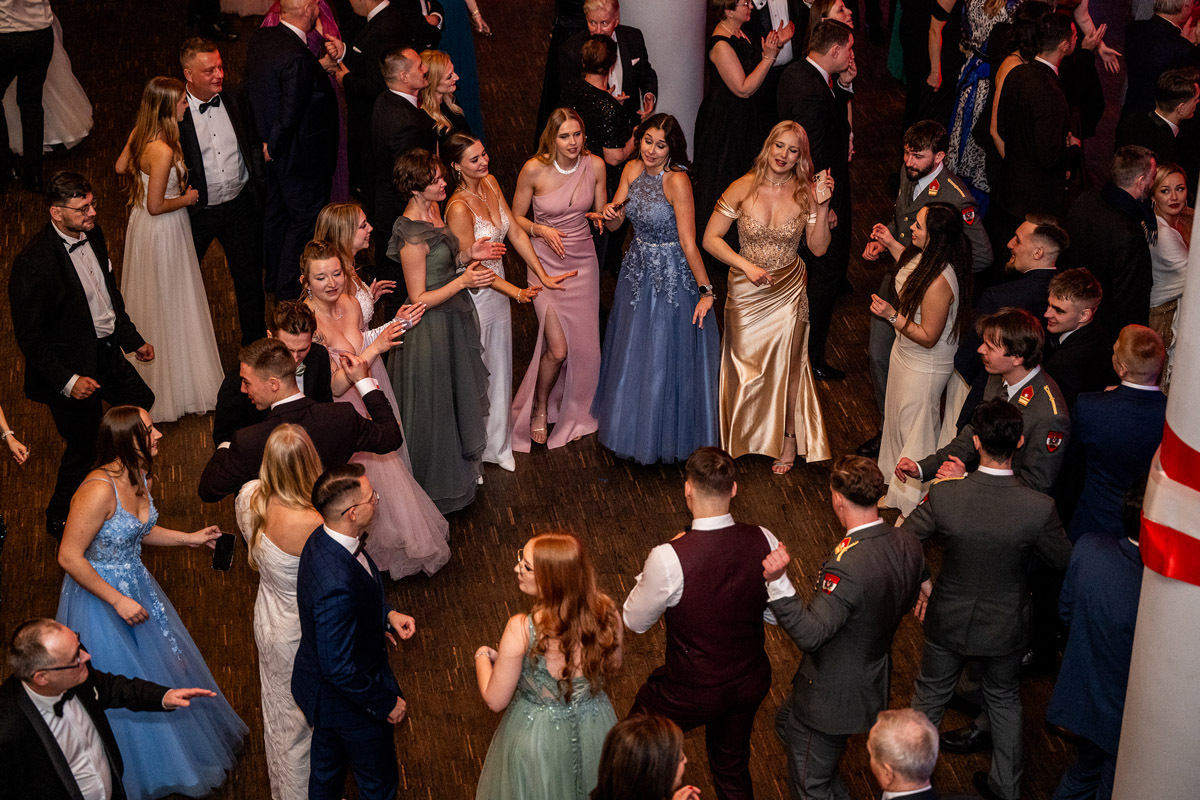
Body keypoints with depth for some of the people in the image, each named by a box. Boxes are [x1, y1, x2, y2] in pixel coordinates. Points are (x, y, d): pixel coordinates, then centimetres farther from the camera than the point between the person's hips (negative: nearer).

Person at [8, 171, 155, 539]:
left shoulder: (91, 234, -4)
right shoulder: (33, 264, -29)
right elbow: (29, 338, -22)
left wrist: (132, 339, 17)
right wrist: (68, 381, -24)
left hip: (106, 353, 8)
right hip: (72, 370, -8)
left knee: (141, 402, 25)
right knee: (83, 448, 8)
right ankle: (59, 520, 35)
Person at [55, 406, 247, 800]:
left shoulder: (139, 476, -4)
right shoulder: (98, 490, -31)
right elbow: (69, 557, -27)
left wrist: (191, 538, 8)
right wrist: (118, 601, -23)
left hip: (135, 586, 8)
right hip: (100, 597, -8)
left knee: (163, 662, 22)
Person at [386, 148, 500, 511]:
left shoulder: (433, 211, -1)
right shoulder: (412, 238, -29)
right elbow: (419, 299, -24)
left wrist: (468, 255, -3)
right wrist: (463, 281, -28)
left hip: (454, 318, 9)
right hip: (431, 328, -9)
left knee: (457, 396, 25)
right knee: (435, 404, 10)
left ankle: (460, 463, 47)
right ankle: (437, 484, 30)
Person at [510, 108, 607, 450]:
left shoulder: (595, 165, -7)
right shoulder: (534, 169, -15)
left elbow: (600, 213, 6)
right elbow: (516, 218, -3)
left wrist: (604, 216, -17)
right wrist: (542, 230, -21)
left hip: (583, 261, 3)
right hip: (547, 263, -3)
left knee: (583, 343, 6)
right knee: (558, 348, -9)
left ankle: (572, 413, 33)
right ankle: (540, 407, 21)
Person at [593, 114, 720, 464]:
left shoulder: (677, 180, -24)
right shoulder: (632, 169, -3)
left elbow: (688, 241, -25)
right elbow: (614, 224, 2)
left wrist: (706, 290, -24)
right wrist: (610, 213, -21)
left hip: (671, 274, -7)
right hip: (637, 268, 7)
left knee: (666, 356, 5)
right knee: (633, 352, 20)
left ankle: (669, 436, 25)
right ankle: (635, 426, 42)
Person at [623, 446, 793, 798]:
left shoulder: (669, 559, -32)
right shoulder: (763, 541, -19)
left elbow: (635, 621, -13)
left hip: (692, 693, -4)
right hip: (750, 683, 4)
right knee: (733, 767, 30)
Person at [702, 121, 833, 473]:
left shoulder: (805, 193, -7)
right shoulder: (743, 188, -11)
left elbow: (818, 247, -7)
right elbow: (710, 238, -7)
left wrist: (822, 206, -20)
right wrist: (746, 265, -17)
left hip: (788, 291, 1)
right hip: (746, 292, 0)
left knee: (785, 365, 8)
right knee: (746, 365, 10)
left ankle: (788, 439, 28)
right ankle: (742, 439, 31)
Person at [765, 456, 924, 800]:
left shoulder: (848, 565, -35)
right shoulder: (908, 544, -9)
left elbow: (810, 635, -39)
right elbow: (906, 603, 8)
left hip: (832, 694, -9)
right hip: (874, 678, 9)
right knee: (787, 722, 33)